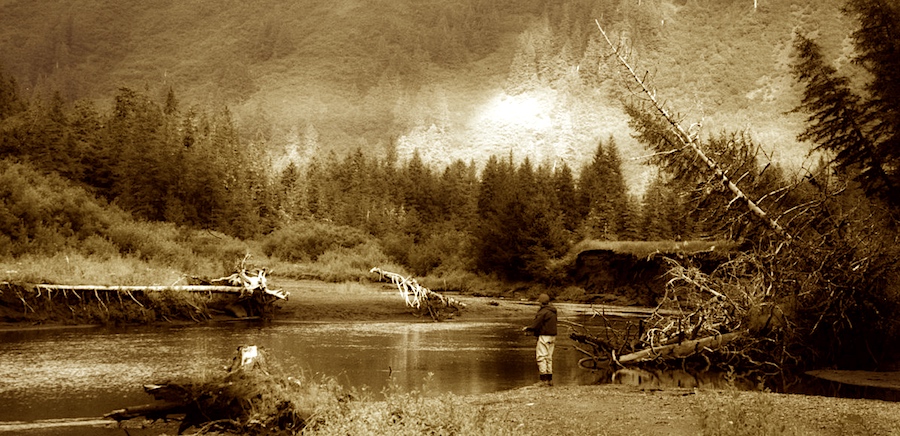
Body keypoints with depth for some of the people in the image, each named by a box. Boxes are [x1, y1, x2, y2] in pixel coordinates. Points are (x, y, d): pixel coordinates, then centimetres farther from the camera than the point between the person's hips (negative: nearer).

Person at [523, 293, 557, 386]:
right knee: (548, 358, 13)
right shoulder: (553, 311, 11)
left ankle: (544, 379, -8)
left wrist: (527, 328, -1)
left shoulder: (543, 312, -18)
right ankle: (549, 379, 15)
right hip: (552, 336, 9)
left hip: (544, 336, -9)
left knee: (541, 357, -5)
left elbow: (535, 325, -18)